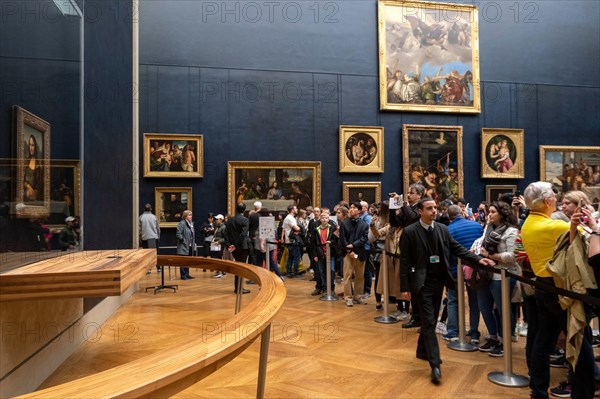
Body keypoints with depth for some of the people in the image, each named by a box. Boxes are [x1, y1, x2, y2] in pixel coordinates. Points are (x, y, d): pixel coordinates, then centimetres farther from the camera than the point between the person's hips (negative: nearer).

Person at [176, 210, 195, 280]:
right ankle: (183, 275, 3)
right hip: (184, 246, -8)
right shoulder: (181, 223, -13)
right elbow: (178, 234, -19)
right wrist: (183, 241, -17)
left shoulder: (191, 223, 13)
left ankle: (187, 274, 22)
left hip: (190, 246, 8)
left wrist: (193, 243, 14)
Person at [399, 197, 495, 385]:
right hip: (423, 283, -5)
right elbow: (404, 261, -10)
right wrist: (405, 287, -12)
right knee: (428, 321, -6)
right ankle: (435, 365, -4)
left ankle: (422, 351, 36)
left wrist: (478, 259, -8)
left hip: (439, 281, 6)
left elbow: (457, 248, 6)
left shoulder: (442, 229, 4)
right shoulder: (409, 232, -11)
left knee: (431, 319, 17)